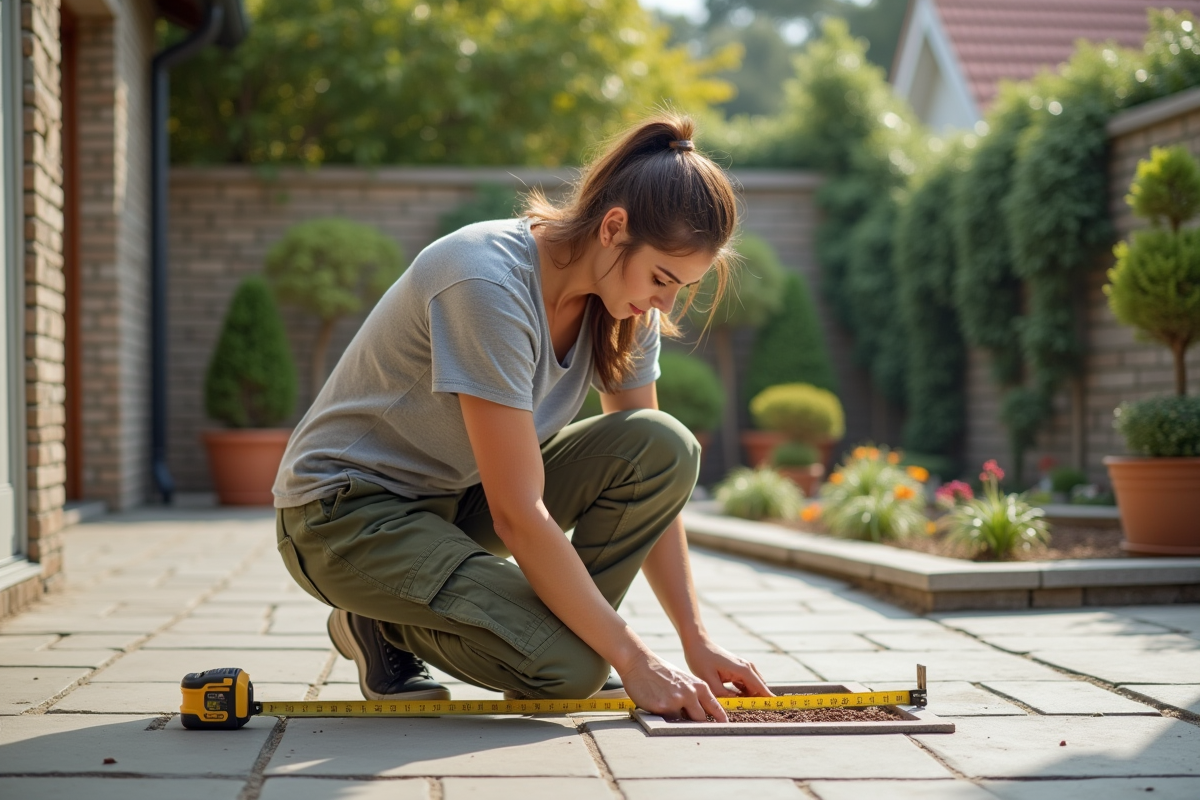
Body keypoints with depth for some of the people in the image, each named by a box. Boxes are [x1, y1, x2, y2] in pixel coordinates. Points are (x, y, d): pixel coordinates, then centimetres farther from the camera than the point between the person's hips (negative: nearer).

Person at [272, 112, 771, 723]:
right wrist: (635, 661, -28)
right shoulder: (489, 283, -30)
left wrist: (697, 641, -9)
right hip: (348, 511, -7)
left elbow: (653, 480, 0)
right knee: (565, 669, -27)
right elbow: (519, 515, -31)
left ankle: (560, 632, -2)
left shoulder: (627, 305, -6)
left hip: (461, 495, 7)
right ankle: (382, 626, 0)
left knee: (665, 446, -16)